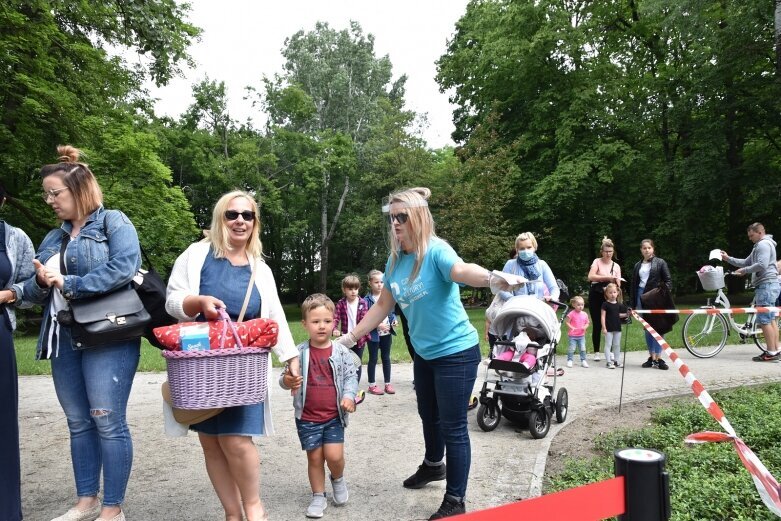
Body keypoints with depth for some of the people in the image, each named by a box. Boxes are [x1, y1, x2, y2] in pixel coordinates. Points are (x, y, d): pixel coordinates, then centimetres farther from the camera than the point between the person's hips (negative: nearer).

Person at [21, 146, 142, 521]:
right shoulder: (53, 239, 18)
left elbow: (125, 268, -19)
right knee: (78, 423, 12)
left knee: (107, 421, -5)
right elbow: (31, 292, 17)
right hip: (64, 339, 7)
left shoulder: (114, 222, -2)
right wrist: (40, 282, -7)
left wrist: (67, 283, -15)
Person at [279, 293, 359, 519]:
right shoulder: (299, 353, -7)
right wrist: (286, 381, -25)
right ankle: (318, 496, 27)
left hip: (334, 416, 0)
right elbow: (286, 376, -1)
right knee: (314, 457, 9)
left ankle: (338, 479, 29)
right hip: (307, 418, 0)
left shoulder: (342, 352, -6)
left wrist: (349, 396, -18)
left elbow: (351, 376, 0)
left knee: (334, 455, -5)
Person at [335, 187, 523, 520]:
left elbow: (461, 270, -44)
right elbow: (383, 306, 8)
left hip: (456, 351, -8)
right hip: (424, 353, 8)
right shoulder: (395, 261, -1)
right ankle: (434, 465, 52)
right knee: (429, 415, 26)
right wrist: (349, 338, 9)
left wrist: (492, 278, -66)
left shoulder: (436, 250, -23)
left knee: (453, 427, 1)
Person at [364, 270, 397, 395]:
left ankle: (388, 384, 25)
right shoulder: (367, 300, -12)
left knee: (386, 358, 14)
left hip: (386, 333, 4)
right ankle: (372, 385, 18)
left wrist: (394, 320, -6)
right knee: (373, 359, 7)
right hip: (374, 334, -4)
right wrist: (378, 325, -21)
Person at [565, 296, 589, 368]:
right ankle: (569, 361, 10)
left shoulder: (584, 314, 4)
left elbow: (587, 323, 11)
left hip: (581, 335, 4)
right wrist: (571, 328, -21)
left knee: (582, 349, 6)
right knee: (571, 348, -2)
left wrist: (585, 327, -10)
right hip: (572, 335, -4)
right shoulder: (572, 314, -10)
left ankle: (583, 361, 18)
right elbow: (567, 322, -8)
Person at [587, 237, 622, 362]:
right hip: (596, 295, -3)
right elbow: (591, 277, -19)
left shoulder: (616, 266, 9)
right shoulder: (597, 262, -2)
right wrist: (607, 278, -25)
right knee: (597, 324, 1)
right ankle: (596, 352, 10)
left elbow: (618, 285, 4)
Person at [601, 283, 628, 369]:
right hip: (609, 329, -5)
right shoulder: (605, 304, -9)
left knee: (617, 345, 13)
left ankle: (617, 361, 23)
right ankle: (608, 362, 4)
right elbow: (603, 316, -10)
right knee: (608, 345, 0)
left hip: (617, 328, 5)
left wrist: (626, 314, 3)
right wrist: (604, 327, -15)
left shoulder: (619, 304, 6)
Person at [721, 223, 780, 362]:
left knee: (764, 320, -10)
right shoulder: (759, 246, 24)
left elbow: (762, 265, -23)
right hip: (769, 285, 11)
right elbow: (746, 262, 22)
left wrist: (745, 270, -12)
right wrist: (728, 259, 15)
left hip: (766, 284, -11)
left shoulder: (763, 244, -11)